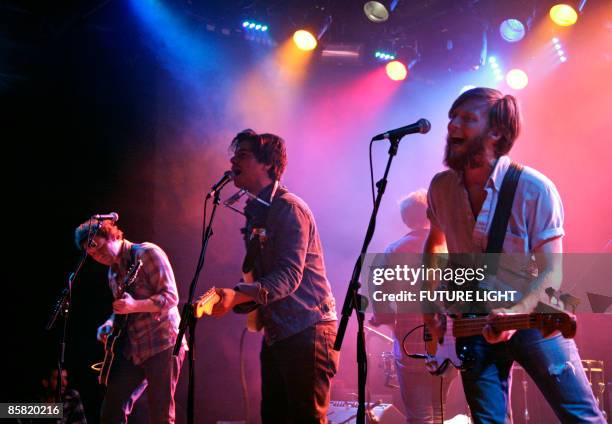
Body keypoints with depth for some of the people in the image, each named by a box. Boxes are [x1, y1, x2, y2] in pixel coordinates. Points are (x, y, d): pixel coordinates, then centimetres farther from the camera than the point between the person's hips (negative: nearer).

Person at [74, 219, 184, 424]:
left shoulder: (147, 253, -8)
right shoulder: (113, 272, 16)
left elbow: (170, 296, -15)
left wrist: (134, 306, -27)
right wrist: (111, 322, 6)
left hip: (161, 344, -8)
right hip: (131, 349, 8)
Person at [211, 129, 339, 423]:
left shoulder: (289, 209, -14)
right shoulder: (255, 213, 15)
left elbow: (289, 276, -25)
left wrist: (237, 295, -37)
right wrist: (229, 298, 7)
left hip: (307, 332, -9)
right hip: (276, 333, 9)